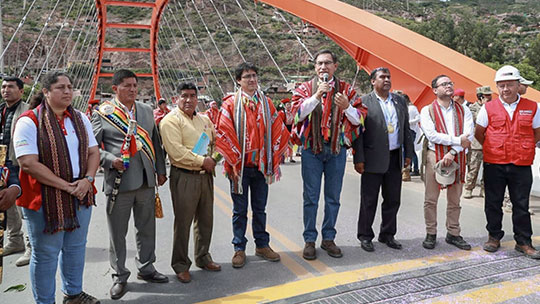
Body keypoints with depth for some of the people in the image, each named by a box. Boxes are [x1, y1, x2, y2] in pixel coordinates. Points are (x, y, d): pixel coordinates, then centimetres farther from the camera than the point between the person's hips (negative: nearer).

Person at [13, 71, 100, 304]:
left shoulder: (80, 119, 8)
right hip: (45, 199, -5)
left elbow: (93, 152, 9)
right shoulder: (29, 121, -10)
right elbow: (28, 164, -18)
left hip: (81, 196, 6)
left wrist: (87, 180, -9)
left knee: (76, 248, 18)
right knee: (46, 254, 7)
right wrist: (65, 186, -19)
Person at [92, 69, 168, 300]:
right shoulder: (102, 113, -2)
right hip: (119, 181, -4)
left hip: (146, 180, 4)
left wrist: (160, 170, 12)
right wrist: (111, 160, -17)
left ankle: (146, 267, 31)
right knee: (117, 232, 6)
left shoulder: (146, 110, 11)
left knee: (146, 228, 14)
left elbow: (155, 142, 14)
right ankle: (120, 276, 22)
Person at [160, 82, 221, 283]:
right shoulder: (171, 120, -8)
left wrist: (212, 158, 1)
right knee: (183, 222, 1)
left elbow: (215, 142, 22)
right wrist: (202, 161, -15)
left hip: (206, 176, 7)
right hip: (184, 178, -7)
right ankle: (181, 265, 15)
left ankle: (203, 258, 32)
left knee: (205, 220, 15)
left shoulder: (204, 120, 15)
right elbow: (176, 151, -18)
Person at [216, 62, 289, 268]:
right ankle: (239, 249, 19)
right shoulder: (231, 104, -3)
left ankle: (262, 245, 27)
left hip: (261, 165, 3)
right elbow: (223, 133, -8)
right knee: (240, 210, 7)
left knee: (260, 208, 14)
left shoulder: (266, 102, 8)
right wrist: (234, 161, -11)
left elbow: (279, 131, 8)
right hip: (240, 166, -3)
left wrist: (273, 158, 2)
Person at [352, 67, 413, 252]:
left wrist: (408, 153, 10)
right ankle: (365, 236, 17)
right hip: (373, 159, -5)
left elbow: (406, 128, 15)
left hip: (395, 158, 5)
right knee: (369, 200, 3)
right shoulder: (363, 102, -4)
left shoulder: (400, 101, 12)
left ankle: (387, 235, 26)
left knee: (393, 200, 12)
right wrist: (358, 159, -12)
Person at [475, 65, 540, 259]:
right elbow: (479, 134, 9)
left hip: (522, 165, 0)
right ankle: (494, 237, 24)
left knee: (521, 205, 8)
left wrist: (522, 149, 6)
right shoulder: (488, 108, 0)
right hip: (494, 165, 0)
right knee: (493, 203, 9)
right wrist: (494, 149, 8)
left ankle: (523, 242, 20)